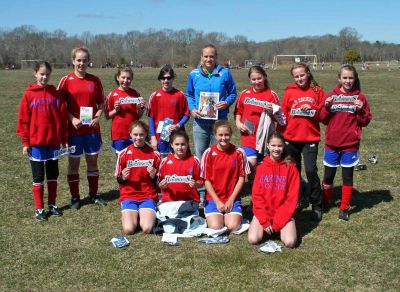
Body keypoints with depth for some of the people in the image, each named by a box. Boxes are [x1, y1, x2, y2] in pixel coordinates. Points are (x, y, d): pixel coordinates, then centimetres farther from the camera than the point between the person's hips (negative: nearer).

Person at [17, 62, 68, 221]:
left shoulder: (56, 94, 3)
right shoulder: (29, 94, -4)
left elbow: (63, 118, 5)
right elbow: (23, 120, -4)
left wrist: (65, 140, 3)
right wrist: (25, 142, -7)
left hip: (53, 142, 2)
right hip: (36, 143, -2)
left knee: (53, 175, 13)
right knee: (38, 177, 6)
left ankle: (52, 204, 26)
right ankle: (39, 209, 15)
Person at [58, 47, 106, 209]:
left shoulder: (95, 81, 3)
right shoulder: (66, 80, -3)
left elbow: (101, 103, 8)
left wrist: (97, 117, -9)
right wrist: (72, 119, -16)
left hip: (92, 128, 2)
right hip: (73, 129, -2)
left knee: (93, 160, 10)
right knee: (74, 162, 7)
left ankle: (93, 194, 24)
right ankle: (75, 197, 20)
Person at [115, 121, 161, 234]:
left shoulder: (154, 154, 1)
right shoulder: (124, 154, -1)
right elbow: (119, 180, 6)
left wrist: (153, 176, -13)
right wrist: (123, 177, -16)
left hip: (148, 196, 0)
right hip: (129, 196, 0)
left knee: (147, 229, -22)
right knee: (128, 229, -21)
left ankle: (145, 215, 12)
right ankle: (132, 215, 13)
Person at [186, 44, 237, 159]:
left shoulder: (225, 73, -1)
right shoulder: (194, 74, 2)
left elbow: (232, 93, 8)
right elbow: (189, 95, 12)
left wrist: (227, 103, -12)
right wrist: (192, 109, -4)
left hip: (220, 120, -1)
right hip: (200, 121, 1)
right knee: (200, 156, 8)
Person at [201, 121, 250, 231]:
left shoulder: (239, 152, -4)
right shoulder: (209, 153, -6)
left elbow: (241, 178, -1)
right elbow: (207, 180, -4)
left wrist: (231, 199, -8)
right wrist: (217, 201, -10)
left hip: (232, 198, 1)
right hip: (213, 198, 0)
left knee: (233, 226, -18)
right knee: (215, 227, -18)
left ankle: (229, 214, 15)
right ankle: (214, 215, 15)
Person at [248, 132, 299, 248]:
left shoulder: (291, 167, -3)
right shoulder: (261, 167, 2)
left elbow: (292, 197, -5)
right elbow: (256, 195, -1)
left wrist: (278, 222, -11)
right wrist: (265, 222, -10)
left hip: (284, 213, -1)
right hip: (263, 213, 1)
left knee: (290, 242, -22)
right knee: (253, 239, -20)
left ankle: (279, 228, 10)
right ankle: (265, 227, 12)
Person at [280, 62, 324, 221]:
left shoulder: (317, 91, 0)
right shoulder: (289, 91, 2)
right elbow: (284, 114, 4)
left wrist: (312, 110, -16)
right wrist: (282, 132, -1)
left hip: (311, 138, -2)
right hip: (291, 138, 2)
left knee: (311, 171, -9)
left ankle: (317, 206, 6)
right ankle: (298, 200, 32)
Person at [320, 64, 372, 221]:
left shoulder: (360, 97, -1)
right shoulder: (331, 96, 1)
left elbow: (365, 122, 0)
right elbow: (323, 120, 3)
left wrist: (360, 111, -17)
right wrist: (327, 107, -14)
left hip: (351, 144, -1)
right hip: (332, 143, 1)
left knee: (347, 176, 6)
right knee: (328, 175, 9)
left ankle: (344, 208, 18)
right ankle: (326, 202, 31)